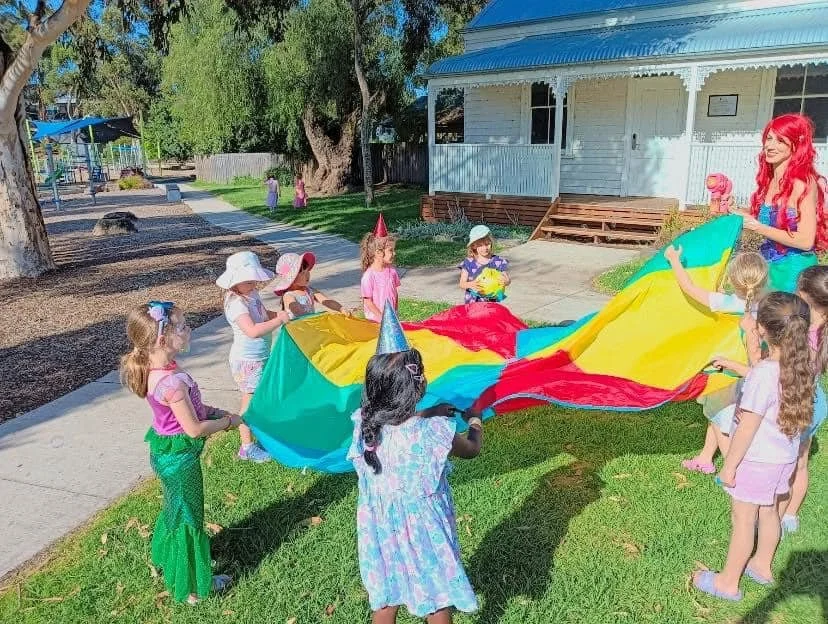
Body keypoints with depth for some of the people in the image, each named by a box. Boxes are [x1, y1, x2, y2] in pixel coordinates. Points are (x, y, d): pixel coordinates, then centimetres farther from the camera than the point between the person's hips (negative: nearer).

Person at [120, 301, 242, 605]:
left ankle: (166, 561, 51)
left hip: (165, 452, 9)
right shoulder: (172, 381, -33)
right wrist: (228, 422, -11)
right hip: (179, 457, -9)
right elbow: (194, 428, -26)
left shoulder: (155, 369, -4)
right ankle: (192, 587, 30)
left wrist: (214, 411, 3)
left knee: (174, 510, 29)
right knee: (188, 518, 10)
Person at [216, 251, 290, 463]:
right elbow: (253, 330, -40)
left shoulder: (252, 294, 3)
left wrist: (279, 313, 3)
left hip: (261, 356, 9)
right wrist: (280, 320, -33)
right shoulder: (236, 304, -26)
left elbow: (264, 314, 21)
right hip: (247, 361, -9)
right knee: (249, 402, 4)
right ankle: (247, 447, 19)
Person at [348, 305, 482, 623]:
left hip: (381, 530, 4)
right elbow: (472, 449, -5)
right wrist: (474, 421, 13)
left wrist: (431, 414, 11)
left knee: (384, 597, 25)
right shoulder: (434, 433, -27)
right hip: (424, 531, -4)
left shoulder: (365, 424, -17)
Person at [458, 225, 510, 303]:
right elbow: (462, 284, -3)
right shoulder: (468, 263, -3)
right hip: (473, 302, 0)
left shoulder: (498, 261, -2)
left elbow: (507, 279, 3)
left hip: (493, 301, 0)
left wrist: (506, 281, -22)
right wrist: (470, 284, -25)